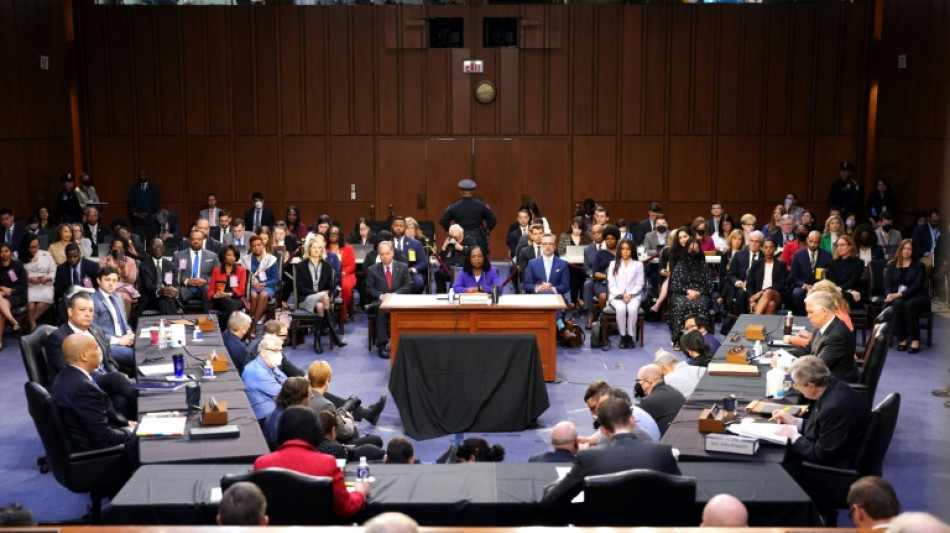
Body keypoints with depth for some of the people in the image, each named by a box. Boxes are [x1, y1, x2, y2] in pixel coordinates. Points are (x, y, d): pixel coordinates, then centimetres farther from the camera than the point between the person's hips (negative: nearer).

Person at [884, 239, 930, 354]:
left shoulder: (919, 265, 8)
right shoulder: (892, 265, 17)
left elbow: (917, 285, -6)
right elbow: (887, 284, 7)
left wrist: (900, 294, -20)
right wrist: (889, 294, -17)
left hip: (916, 296, -2)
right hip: (897, 296, 2)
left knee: (910, 305, -37)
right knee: (897, 304, -35)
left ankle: (915, 340, -32)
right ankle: (902, 339, -28)